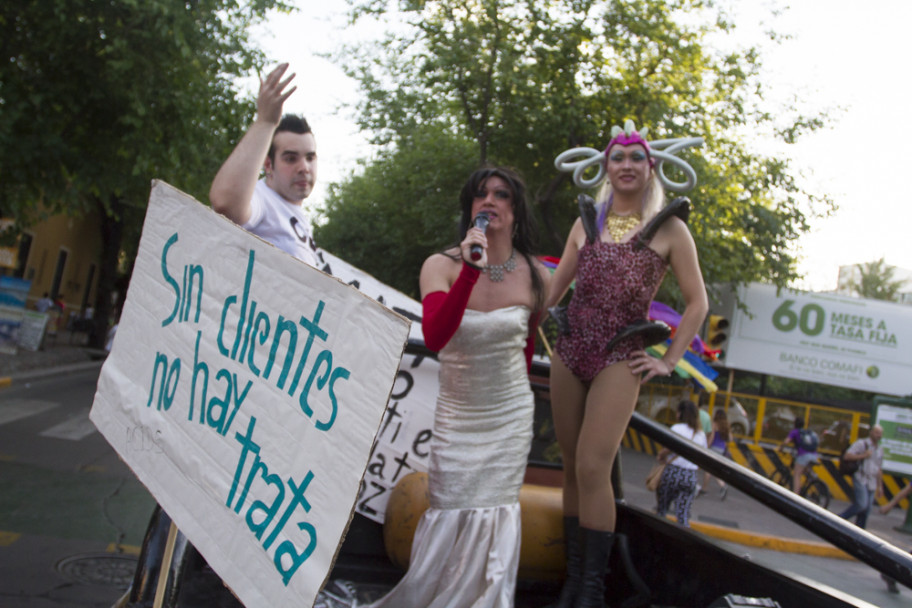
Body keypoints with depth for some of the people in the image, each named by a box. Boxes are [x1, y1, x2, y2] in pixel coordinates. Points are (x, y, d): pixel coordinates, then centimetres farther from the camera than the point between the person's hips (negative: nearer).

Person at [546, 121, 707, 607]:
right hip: (569, 353, 4)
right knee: (572, 468, 7)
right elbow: (555, 288, 17)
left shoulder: (669, 229, 4)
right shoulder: (587, 223, 13)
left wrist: (668, 362, 1)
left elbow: (697, 303, 7)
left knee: (592, 468, -13)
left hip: (619, 359, -4)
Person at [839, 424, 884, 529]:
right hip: (860, 480, -6)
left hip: (872, 483, 6)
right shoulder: (861, 444, -3)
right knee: (861, 504, -21)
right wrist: (863, 456, -16)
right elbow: (847, 456, -13)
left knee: (866, 510, 1)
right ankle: (839, 519, -7)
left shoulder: (880, 449, 18)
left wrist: (880, 486, 20)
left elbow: (879, 469, 23)